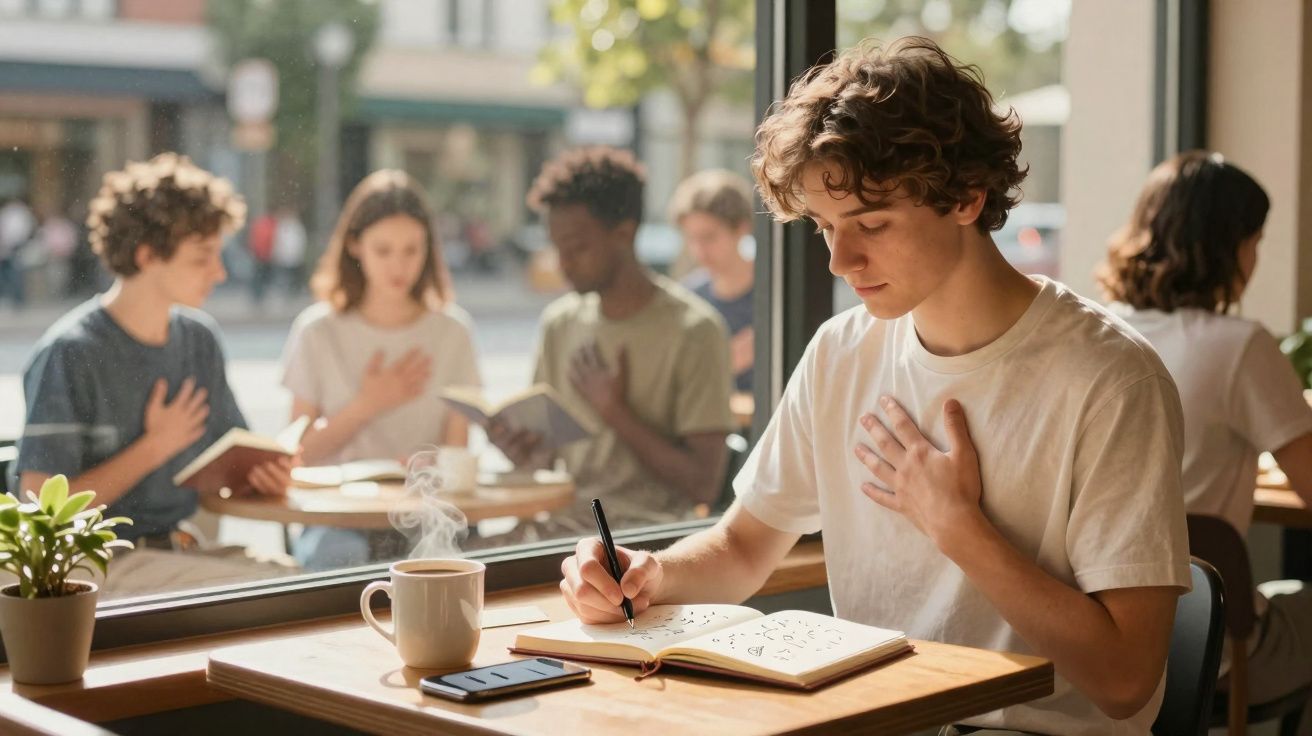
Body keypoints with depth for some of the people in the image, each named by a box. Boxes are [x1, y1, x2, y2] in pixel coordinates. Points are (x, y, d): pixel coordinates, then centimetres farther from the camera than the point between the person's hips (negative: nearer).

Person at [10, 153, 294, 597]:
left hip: (186, 549, 7)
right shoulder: (69, 355, -14)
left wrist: (259, 472, -7)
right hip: (101, 565, -7)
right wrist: (155, 447, -12)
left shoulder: (199, 338, 9)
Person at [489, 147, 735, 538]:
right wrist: (523, 451, -4)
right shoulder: (560, 322, 13)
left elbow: (703, 485, -9)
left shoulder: (692, 331, -7)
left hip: (643, 531, -5)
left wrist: (617, 413, -12)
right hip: (563, 519, 5)